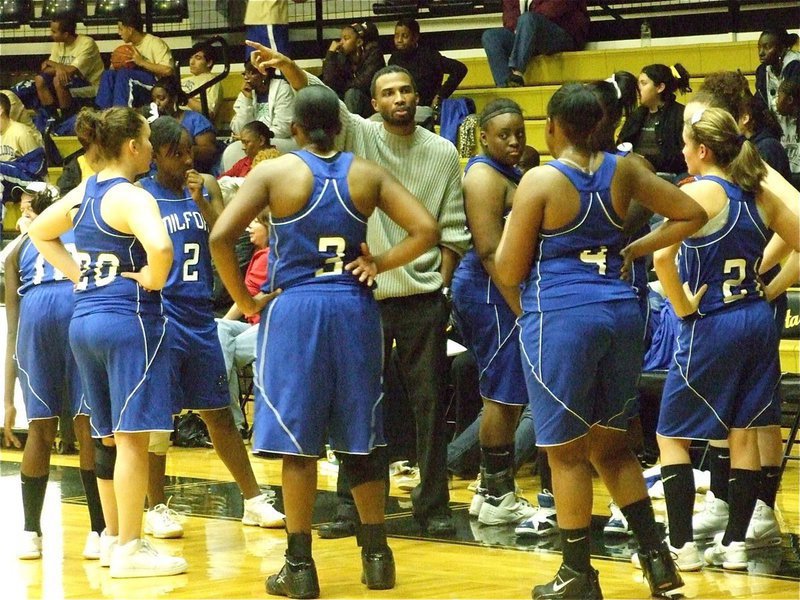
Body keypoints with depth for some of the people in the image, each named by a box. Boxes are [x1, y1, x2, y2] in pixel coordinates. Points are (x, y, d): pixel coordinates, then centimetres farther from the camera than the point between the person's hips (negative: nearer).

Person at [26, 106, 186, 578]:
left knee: (109, 435, 17)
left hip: (86, 317, 9)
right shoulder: (133, 198, -14)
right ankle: (130, 550, -4)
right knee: (133, 436, -5)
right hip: (131, 318, -9)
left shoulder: (84, 193, 11)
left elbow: (41, 233, 26)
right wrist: (153, 280, -13)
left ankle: (113, 538, 25)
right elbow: (160, 247, -32)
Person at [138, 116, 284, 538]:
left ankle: (253, 501, 15)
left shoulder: (207, 187, 8)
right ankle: (156, 508, 10)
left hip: (200, 314, 5)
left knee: (218, 412, 11)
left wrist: (202, 202, -13)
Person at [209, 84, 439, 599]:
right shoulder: (367, 174, 3)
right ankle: (376, 556, 18)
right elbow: (426, 231, -4)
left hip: (293, 307, -2)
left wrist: (245, 299, -2)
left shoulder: (274, 172, -4)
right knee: (360, 438, 13)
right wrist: (379, 264, 4)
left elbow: (221, 237, -12)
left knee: (298, 443, 3)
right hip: (355, 307, 2)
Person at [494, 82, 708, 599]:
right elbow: (692, 216, 13)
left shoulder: (540, 181, -10)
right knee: (611, 444, 19)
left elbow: (509, 272, -6)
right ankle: (657, 558, 15)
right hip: (620, 310, 5)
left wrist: (510, 228, 13)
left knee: (567, 451, 5)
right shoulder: (622, 171, 5)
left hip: (561, 315, -5)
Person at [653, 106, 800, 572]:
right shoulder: (759, 194, 5)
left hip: (710, 326, -6)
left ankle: (683, 546, 3)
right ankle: (734, 544, 13)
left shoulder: (698, 192, -14)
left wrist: (683, 306, -14)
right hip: (758, 322, 6)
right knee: (744, 434, 12)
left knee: (672, 436, 6)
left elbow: (662, 257, -27)